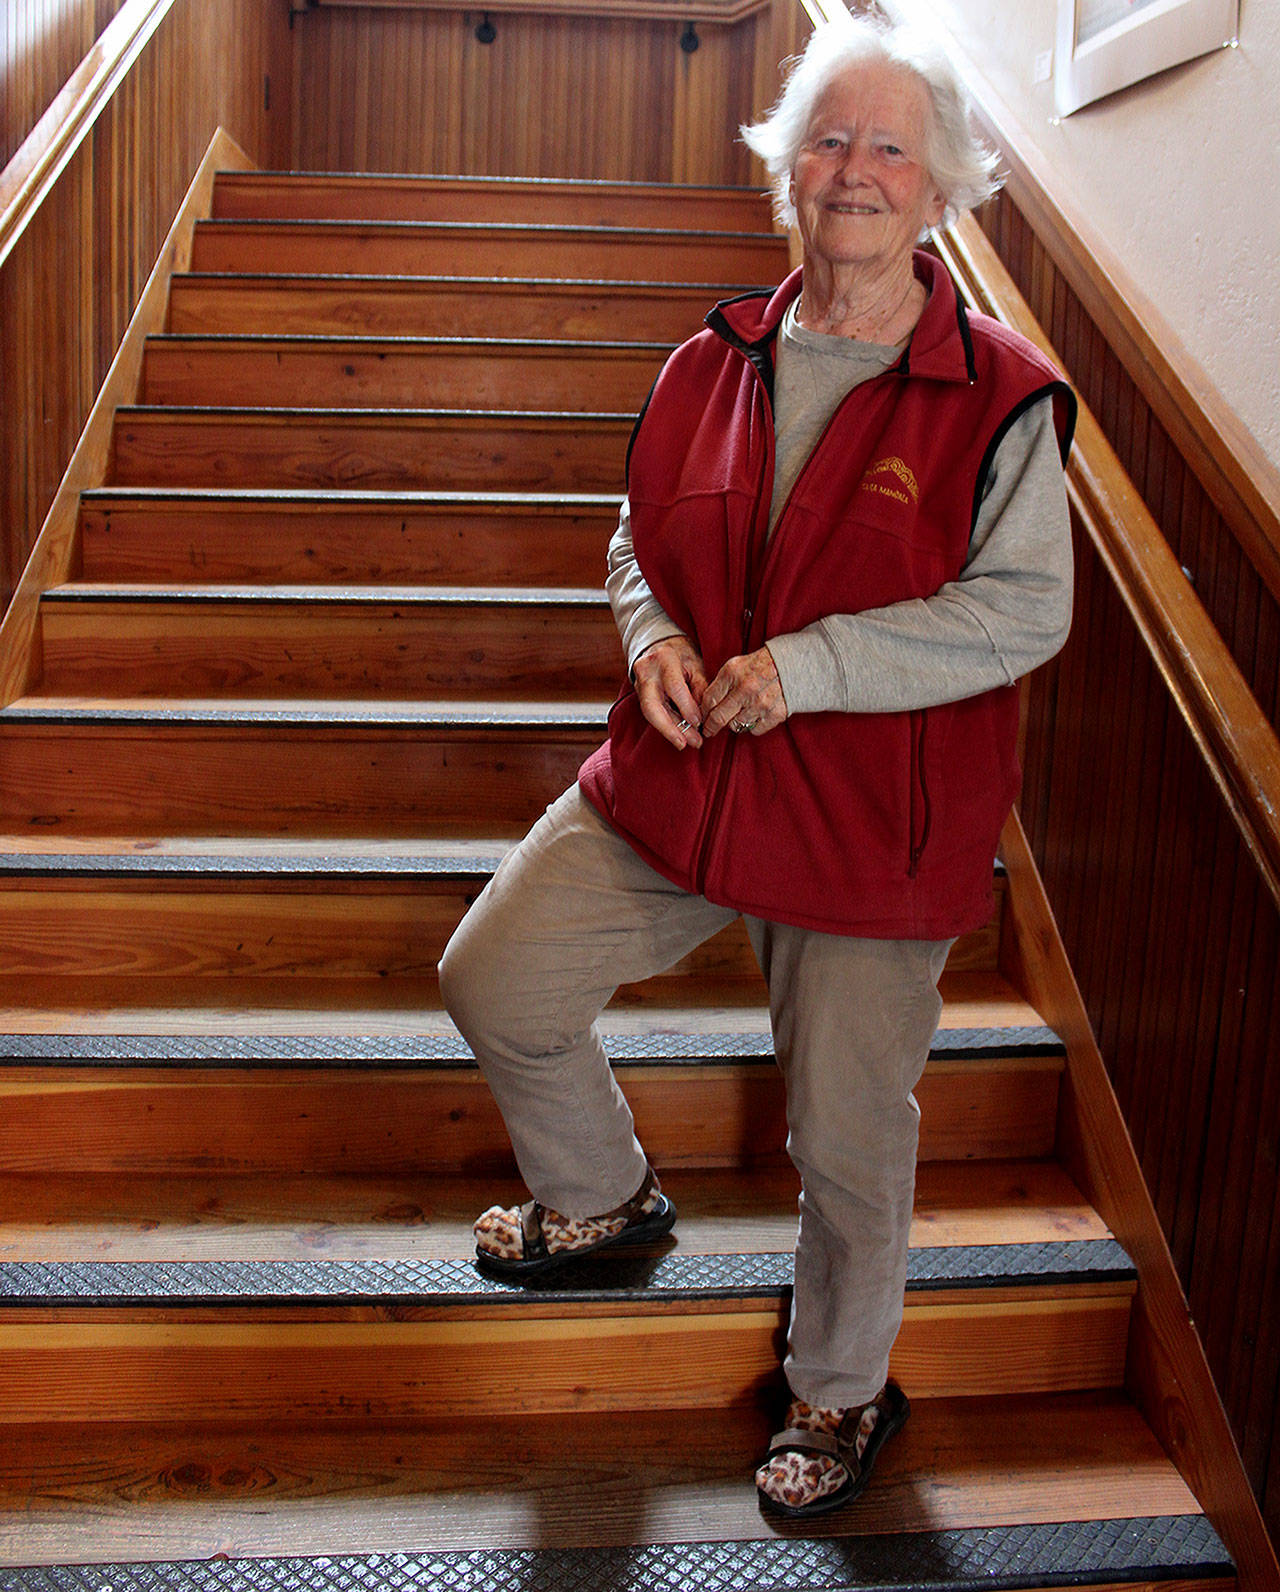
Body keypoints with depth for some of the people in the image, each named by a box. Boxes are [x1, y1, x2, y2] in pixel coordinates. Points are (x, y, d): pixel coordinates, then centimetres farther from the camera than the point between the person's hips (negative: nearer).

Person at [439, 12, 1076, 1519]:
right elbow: (639, 535, 17)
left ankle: (841, 1393, 38)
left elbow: (1023, 609, -13)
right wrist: (654, 634, -5)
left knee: (848, 1141, 8)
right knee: (493, 981, 5)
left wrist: (809, 667, -21)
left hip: (870, 827, -4)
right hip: (674, 782, 5)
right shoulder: (715, 364, 5)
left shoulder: (999, 395, -9)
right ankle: (604, 1194, 36)